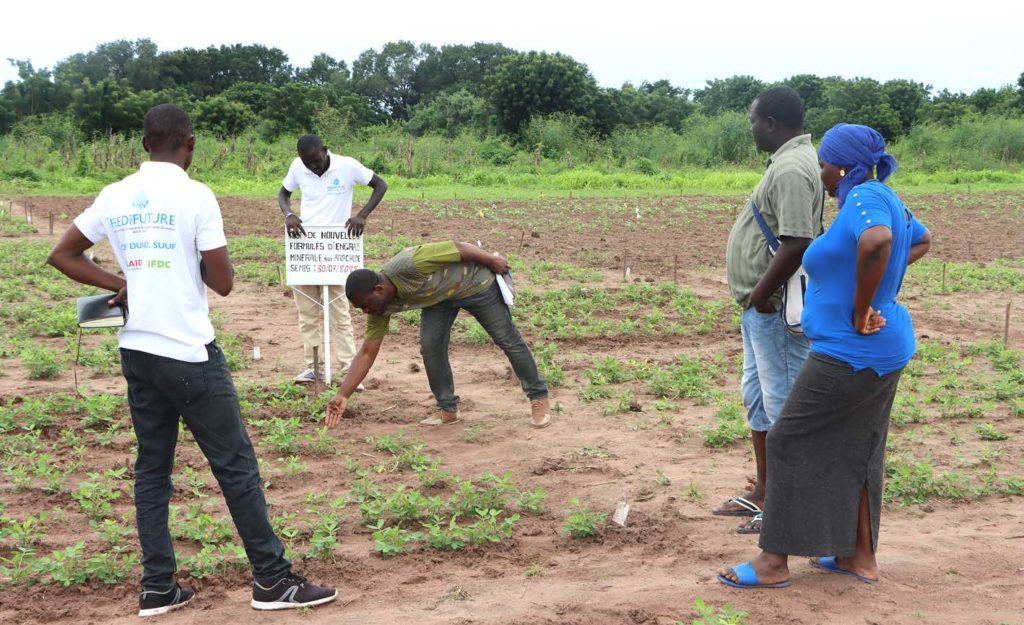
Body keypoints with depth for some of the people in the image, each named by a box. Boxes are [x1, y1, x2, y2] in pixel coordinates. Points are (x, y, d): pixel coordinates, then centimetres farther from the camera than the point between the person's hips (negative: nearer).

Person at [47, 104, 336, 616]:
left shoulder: (115, 196, 5)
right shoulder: (195, 196, -12)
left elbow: (62, 255, 13)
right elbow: (222, 282, -11)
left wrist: (119, 284, 10)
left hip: (137, 351, 6)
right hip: (189, 353, -6)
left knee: (152, 469, 12)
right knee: (235, 465, 1)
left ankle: (158, 589, 15)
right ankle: (273, 581, 7)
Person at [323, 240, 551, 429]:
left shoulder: (410, 266, -40)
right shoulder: (380, 306, -17)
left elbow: (460, 248, -30)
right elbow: (367, 353, -14)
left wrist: (493, 261, -17)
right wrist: (343, 395, -21)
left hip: (473, 282, -5)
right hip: (440, 296, 6)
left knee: (508, 340, 1)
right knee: (430, 346, -10)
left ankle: (539, 398, 13)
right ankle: (448, 410, 4)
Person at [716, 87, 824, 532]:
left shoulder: (791, 170, -20)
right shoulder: (789, 162, 14)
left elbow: (797, 244, -29)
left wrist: (761, 293, -20)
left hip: (775, 309, -11)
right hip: (762, 309, 11)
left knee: (782, 401, -2)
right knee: (757, 396, 18)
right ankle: (763, 492, 30)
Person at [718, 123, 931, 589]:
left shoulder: (865, 197, -19)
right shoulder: (884, 200, 10)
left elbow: (877, 242, -42)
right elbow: (922, 240, 30)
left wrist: (860, 311, -29)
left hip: (851, 354, -10)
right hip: (882, 352, 10)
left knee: (790, 443, -2)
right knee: (855, 451, 17)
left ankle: (774, 562, 4)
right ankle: (861, 556, 26)